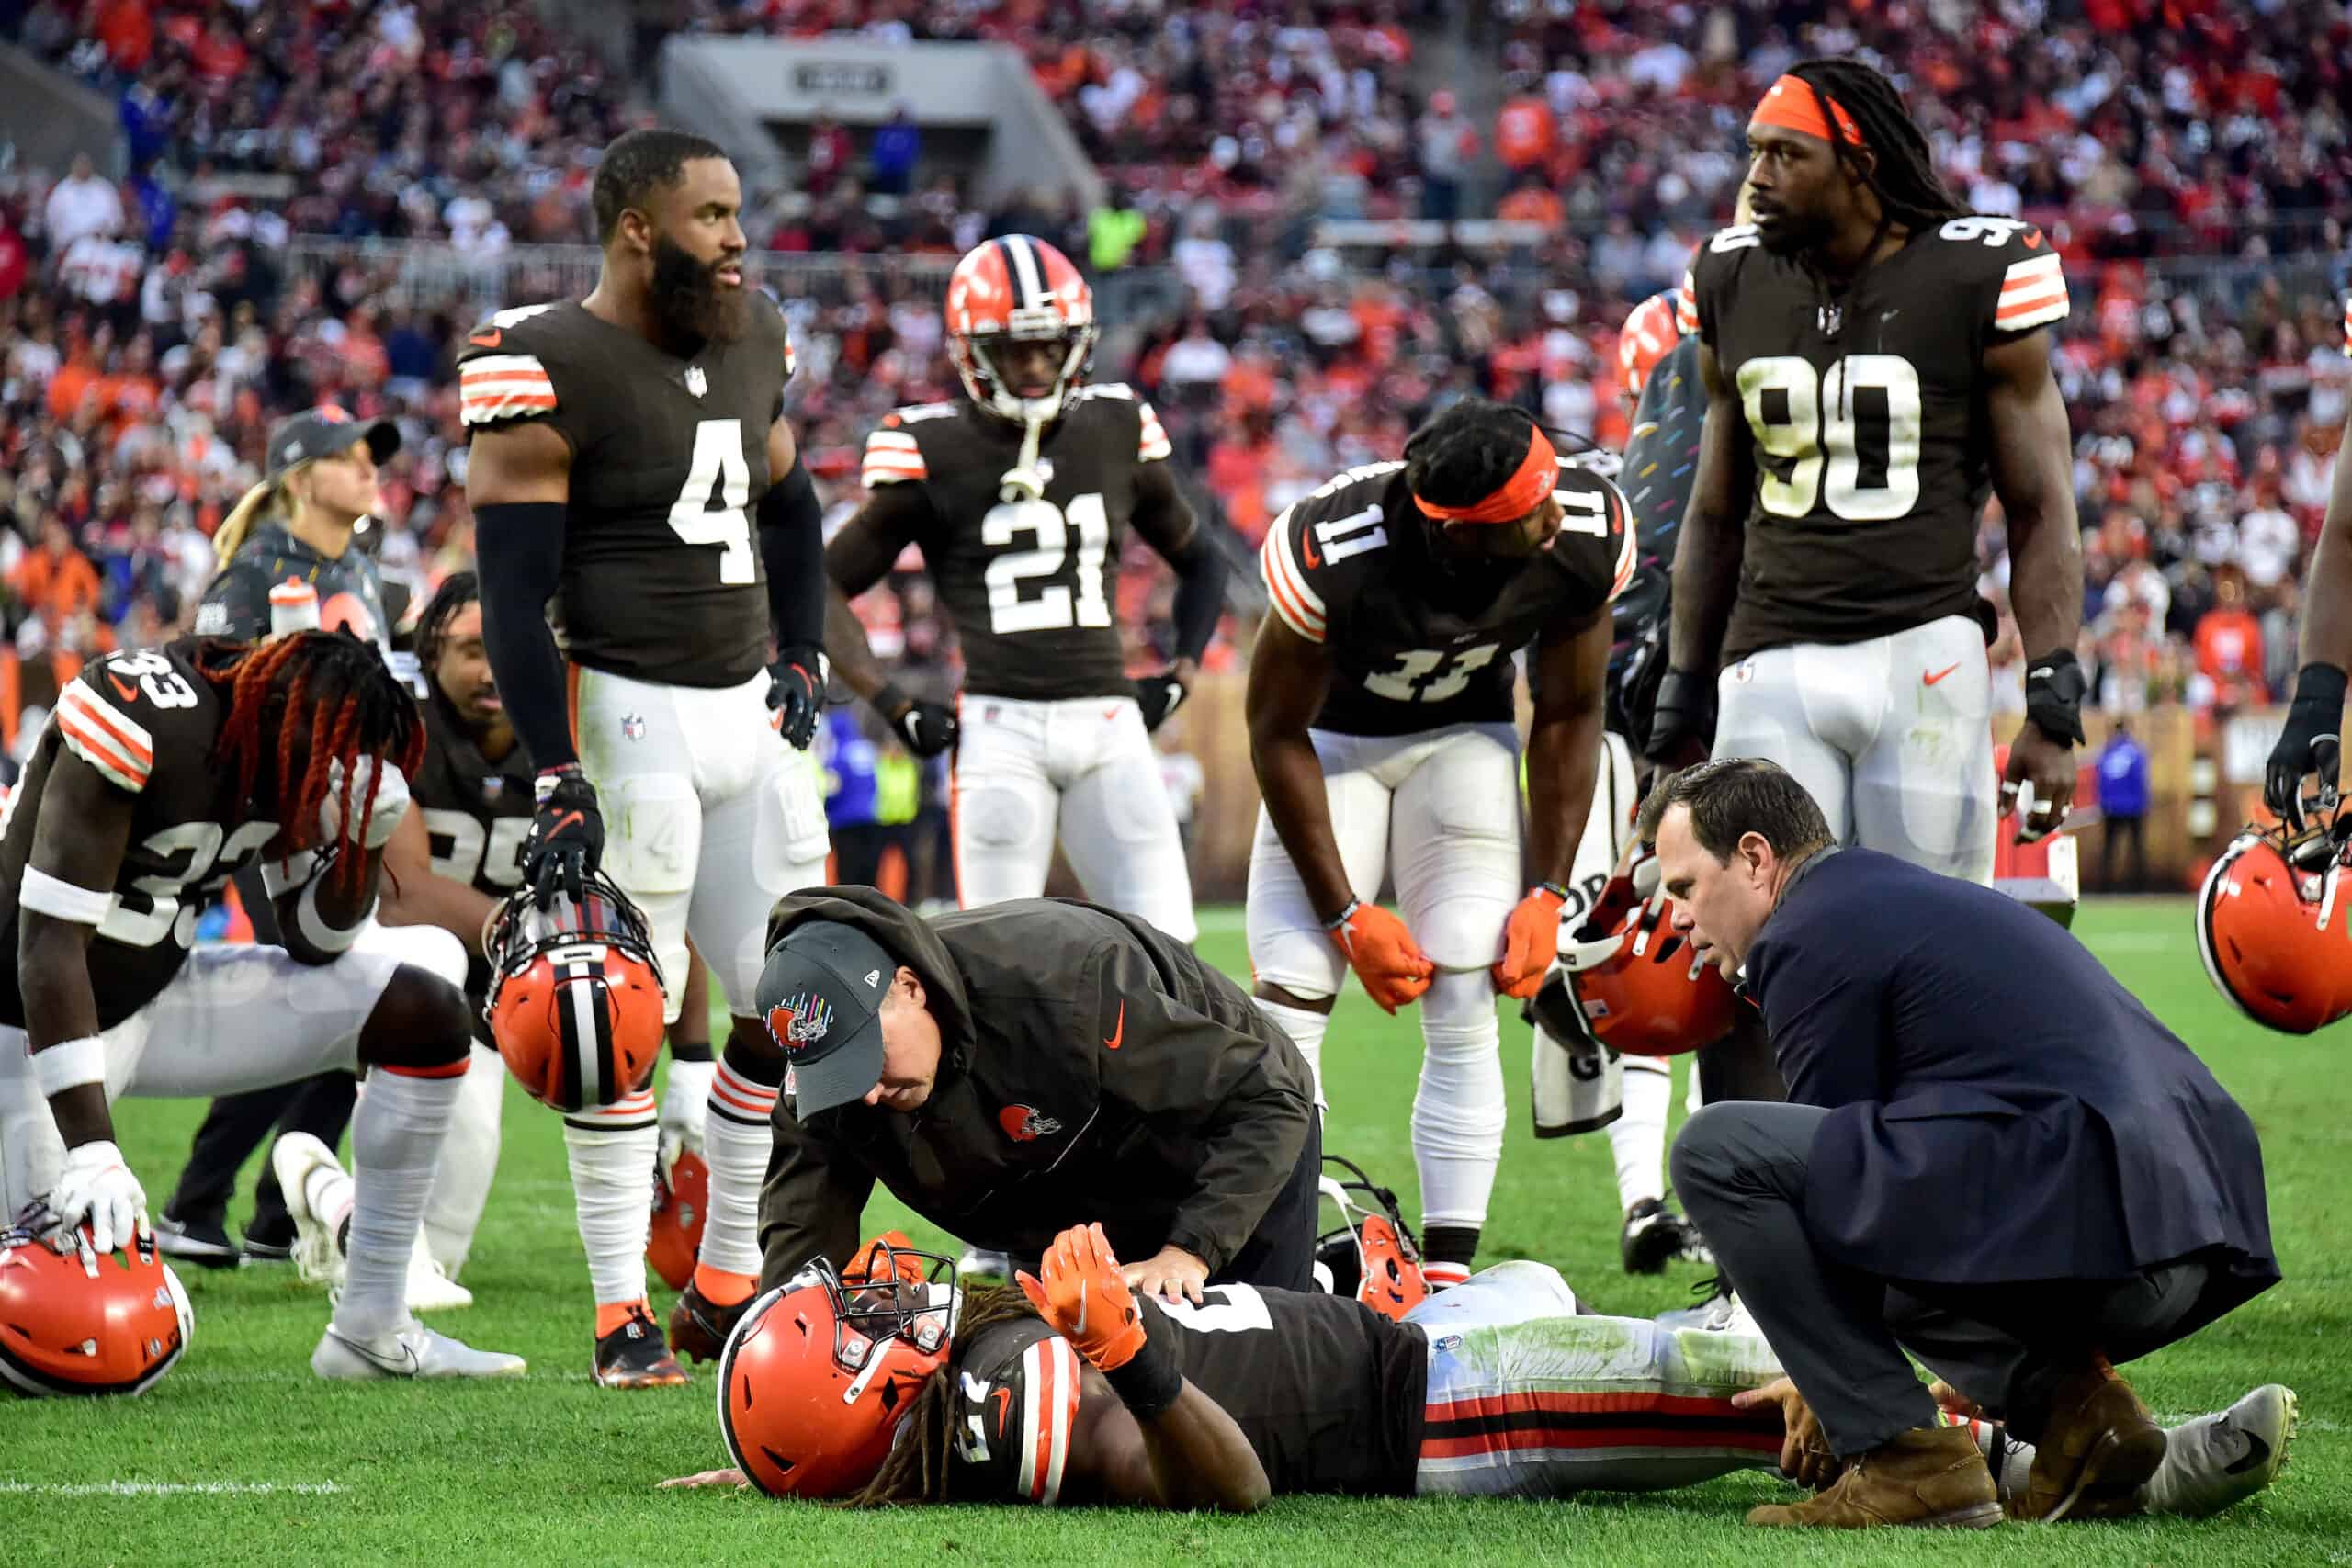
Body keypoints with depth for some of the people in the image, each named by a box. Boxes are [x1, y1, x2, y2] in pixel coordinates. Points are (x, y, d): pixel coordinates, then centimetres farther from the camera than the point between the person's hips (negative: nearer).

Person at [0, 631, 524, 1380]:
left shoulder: (296, 753, -4)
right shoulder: (138, 729, -29)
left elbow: (315, 947, 5)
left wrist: (364, 840, -16)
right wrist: (90, 1152, -34)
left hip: (160, 995, 8)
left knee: (425, 1016, -3)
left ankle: (371, 1329, 1)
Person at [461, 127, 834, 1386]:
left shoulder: (751, 340, 10)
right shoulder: (548, 372, -14)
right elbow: (514, 596, -15)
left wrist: (801, 661, 14)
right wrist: (558, 781, -19)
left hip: (748, 714, 8)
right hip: (626, 715, -8)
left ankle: (728, 1282, 21)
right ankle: (623, 1315, 2)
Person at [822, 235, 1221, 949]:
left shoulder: (1116, 433, 10)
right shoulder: (935, 453, 0)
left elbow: (1200, 562, 26)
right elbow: (826, 586, 6)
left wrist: (1179, 675, 11)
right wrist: (895, 707, -3)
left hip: (1110, 726, 3)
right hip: (1000, 725, -3)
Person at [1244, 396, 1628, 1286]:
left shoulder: (1583, 541, -26)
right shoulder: (1335, 552, -36)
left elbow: (1568, 717, -8)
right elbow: (1277, 733, -20)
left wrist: (1548, 893, -11)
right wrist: (1347, 917, -18)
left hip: (1464, 737, 2)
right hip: (1332, 738, -2)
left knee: (1465, 1018, -10)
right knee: (1289, 1008, -13)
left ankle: (1448, 1272, -8)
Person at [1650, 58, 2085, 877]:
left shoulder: (1975, 280, -3)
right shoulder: (1734, 282, 10)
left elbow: (2041, 511, -1)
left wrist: (2052, 711, -9)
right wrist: (1683, 695, 15)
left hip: (1924, 655, -3)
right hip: (1773, 674, 3)